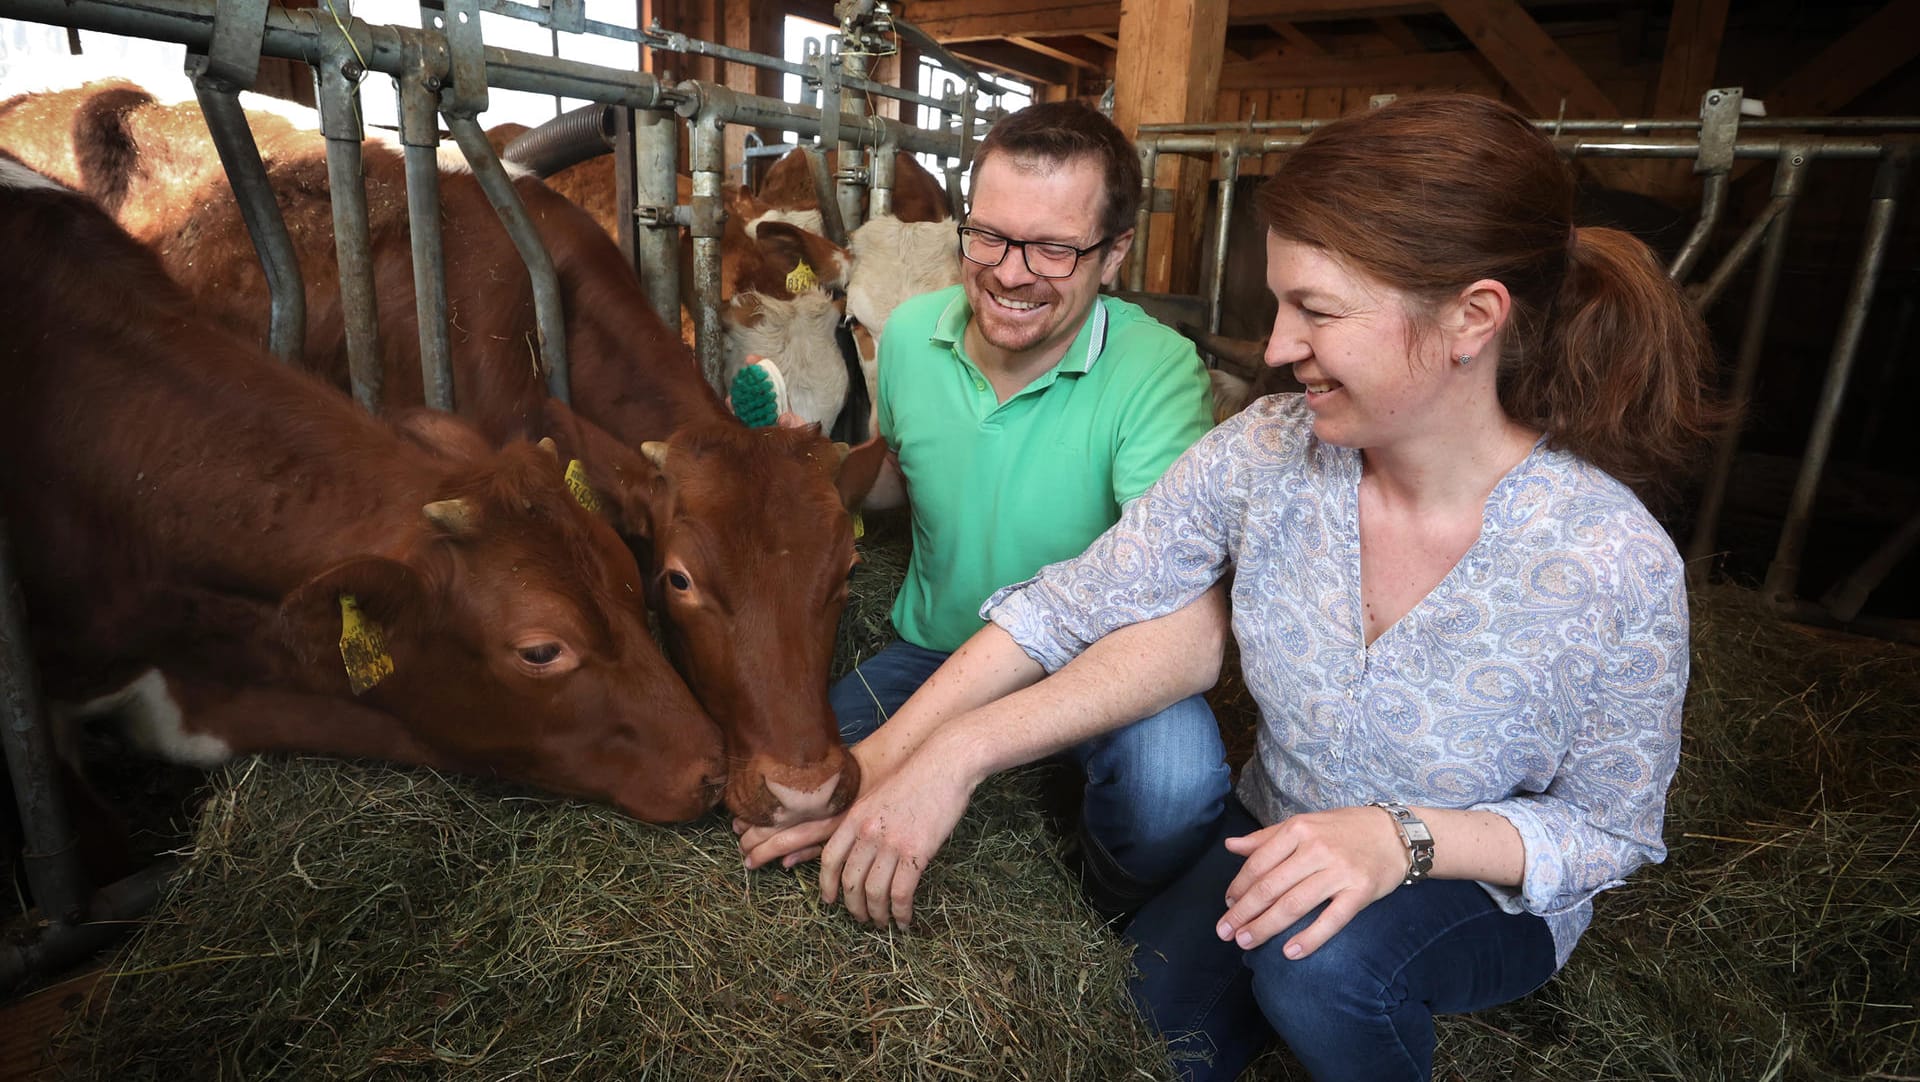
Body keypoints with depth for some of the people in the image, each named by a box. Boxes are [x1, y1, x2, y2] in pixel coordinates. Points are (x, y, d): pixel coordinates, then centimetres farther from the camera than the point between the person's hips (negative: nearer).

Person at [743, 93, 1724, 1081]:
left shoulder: (1613, 568, -27)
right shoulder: (1268, 452, -19)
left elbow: (1609, 831, -12)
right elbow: (1066, 606, -16)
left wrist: (1402, 837, -31)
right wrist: (881, 765, -22)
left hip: (1490, 896, -2)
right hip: (1271, 847, 3)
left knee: (1320, 960, -33)